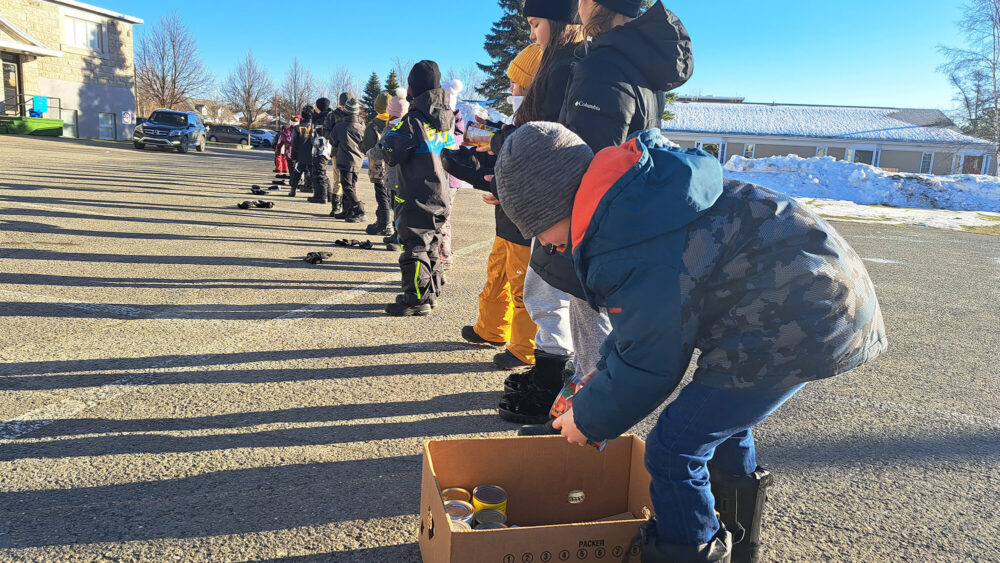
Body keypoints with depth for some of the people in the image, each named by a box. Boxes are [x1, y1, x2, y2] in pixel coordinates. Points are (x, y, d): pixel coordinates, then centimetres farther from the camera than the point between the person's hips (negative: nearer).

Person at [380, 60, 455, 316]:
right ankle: (430, 295, 24)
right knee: (430, 245, 16)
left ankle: (416, 300, 1)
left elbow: (393, 155, -14)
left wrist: (388, 137, 6)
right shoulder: (447, 119, 9)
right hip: (439, 197, 8)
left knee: (414, 248, -3)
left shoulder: (414, 119, -16)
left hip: (416, 198, -8)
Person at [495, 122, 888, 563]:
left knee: (673, 450, -5)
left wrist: (590, 420, 3)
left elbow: (649, 365, -14)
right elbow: (648, 318, 14)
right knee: (723, 412, 29)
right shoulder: (639, 188, 3)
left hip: (801, 329, -11)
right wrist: (602, 371, 14)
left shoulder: (640, 259, -28)